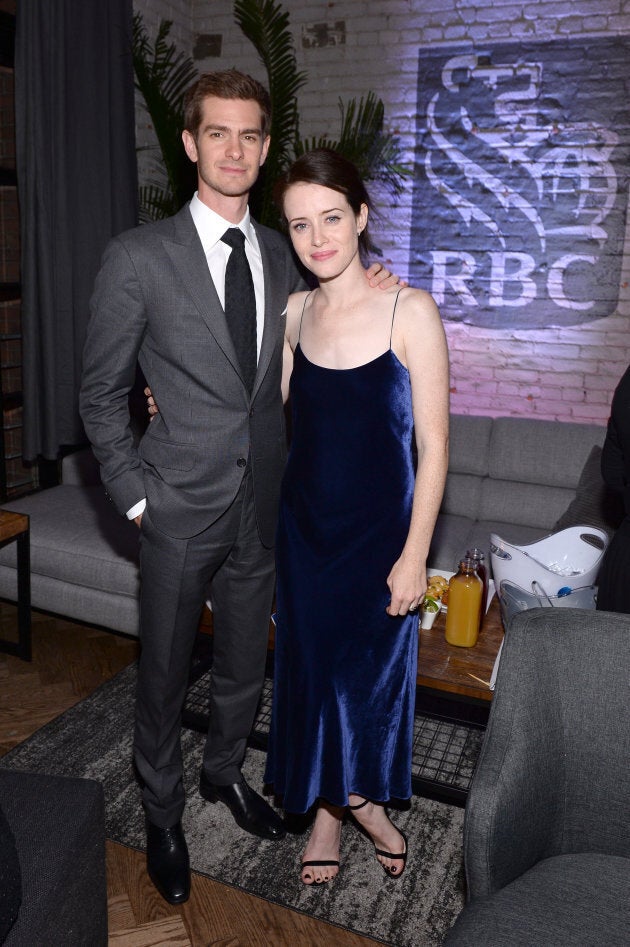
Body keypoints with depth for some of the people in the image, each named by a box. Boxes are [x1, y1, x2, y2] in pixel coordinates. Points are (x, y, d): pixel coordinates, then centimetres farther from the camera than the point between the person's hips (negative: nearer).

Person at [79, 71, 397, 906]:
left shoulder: (283, 257, 5)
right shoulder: (138, 257, -9)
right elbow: (101, 394, -5)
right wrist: (135, 496, -9)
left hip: (263, 505, 4)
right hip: (181, 507, -4)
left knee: (245, 663, 20)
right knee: (165, 673, 13)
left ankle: (225, 772, 48)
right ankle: (162, 813, 39)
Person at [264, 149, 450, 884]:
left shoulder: (410, 312, -13)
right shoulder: (293, 314, 0)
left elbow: (433, 444, -12)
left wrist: (414, 554, -13)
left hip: (380, 527, -4)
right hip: (305, 525, 4)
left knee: (373, 668, 11)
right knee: (309, 665, 13)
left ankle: (365, 798, 40)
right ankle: (327, 811, 37)